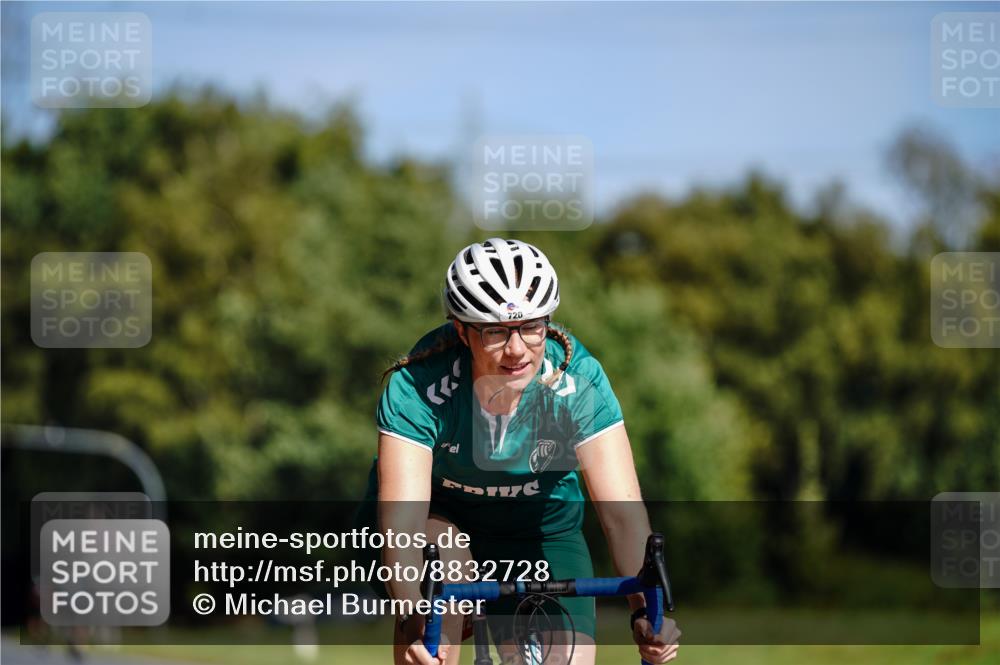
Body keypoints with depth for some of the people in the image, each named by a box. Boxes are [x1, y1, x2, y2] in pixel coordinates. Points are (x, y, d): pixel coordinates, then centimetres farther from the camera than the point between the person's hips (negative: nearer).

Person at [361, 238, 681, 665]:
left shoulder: (578, 380, -27)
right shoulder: (418, 386, -30)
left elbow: (622, 508, -32)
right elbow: (400, 521, -39)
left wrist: (646, 608, -47)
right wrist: (414, 619, -55)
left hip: (539, 531, 1)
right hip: (438, 515, -1)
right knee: (440, 555, -34)